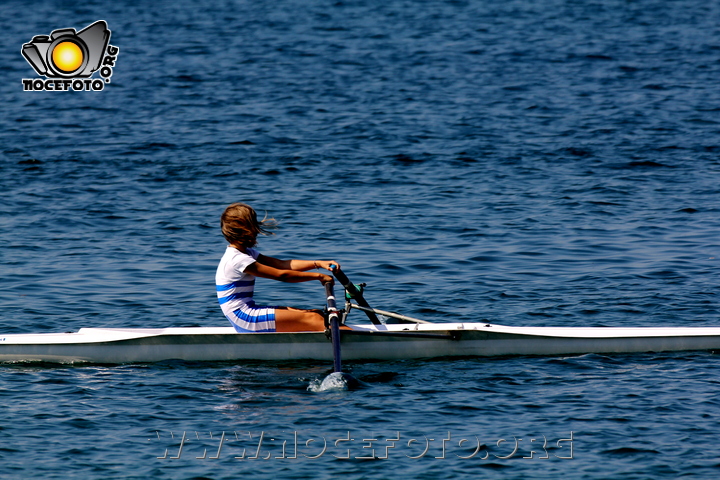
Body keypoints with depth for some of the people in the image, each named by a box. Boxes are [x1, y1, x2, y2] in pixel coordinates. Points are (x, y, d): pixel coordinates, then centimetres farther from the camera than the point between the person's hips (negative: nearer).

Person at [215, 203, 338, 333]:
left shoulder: (247, 253, 15)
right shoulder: (238, 260, -17)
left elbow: (282, 264, 9)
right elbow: (281, 275, -17)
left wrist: (318, 264, -1)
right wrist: (318, 276, -12)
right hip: (245, 319, -10)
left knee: (316, 314, 1)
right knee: (312, 318, -17)